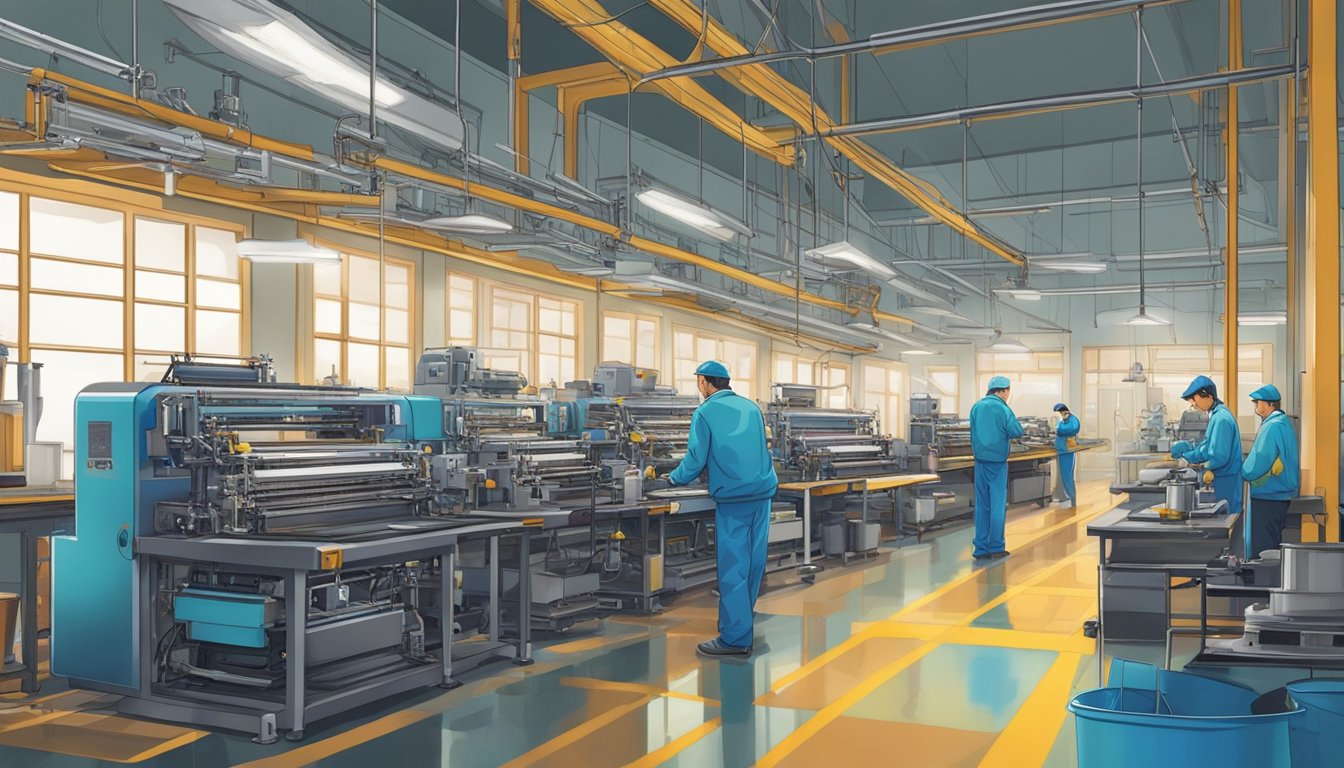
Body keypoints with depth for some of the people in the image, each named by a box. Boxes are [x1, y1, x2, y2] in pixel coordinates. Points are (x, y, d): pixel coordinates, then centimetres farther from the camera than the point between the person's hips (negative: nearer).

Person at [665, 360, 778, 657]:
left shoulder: (705, 413, -4)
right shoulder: (751, 407, 13)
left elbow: (696, 460, -6)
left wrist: (674, 478, 12)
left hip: (732, 498, -6)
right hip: (763, 490, 6)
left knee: (733, 566, -4)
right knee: (755, 558, 13)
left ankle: (735, 637, -3)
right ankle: (742, 608, 28)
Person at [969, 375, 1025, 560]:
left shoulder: (976, 407, 5)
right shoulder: (1002, 408, -10)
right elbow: (1017, 432, -11)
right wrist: (1022, 429, 8)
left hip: (980, 460, 5)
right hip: (997, 461, -4)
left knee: (981, 505, 8)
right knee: (998, 504, 4)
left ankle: (981, 548, 8)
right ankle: (996, 547, 6)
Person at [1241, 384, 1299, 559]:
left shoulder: (1272, 427, -18)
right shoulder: (1283, 424, 13)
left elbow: (1260, 460, -22)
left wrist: (1244, 472, -4)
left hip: (1267, 498, -10)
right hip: (1280, 494, 10)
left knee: (1260, 547, -5)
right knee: (1273, 545, 16)